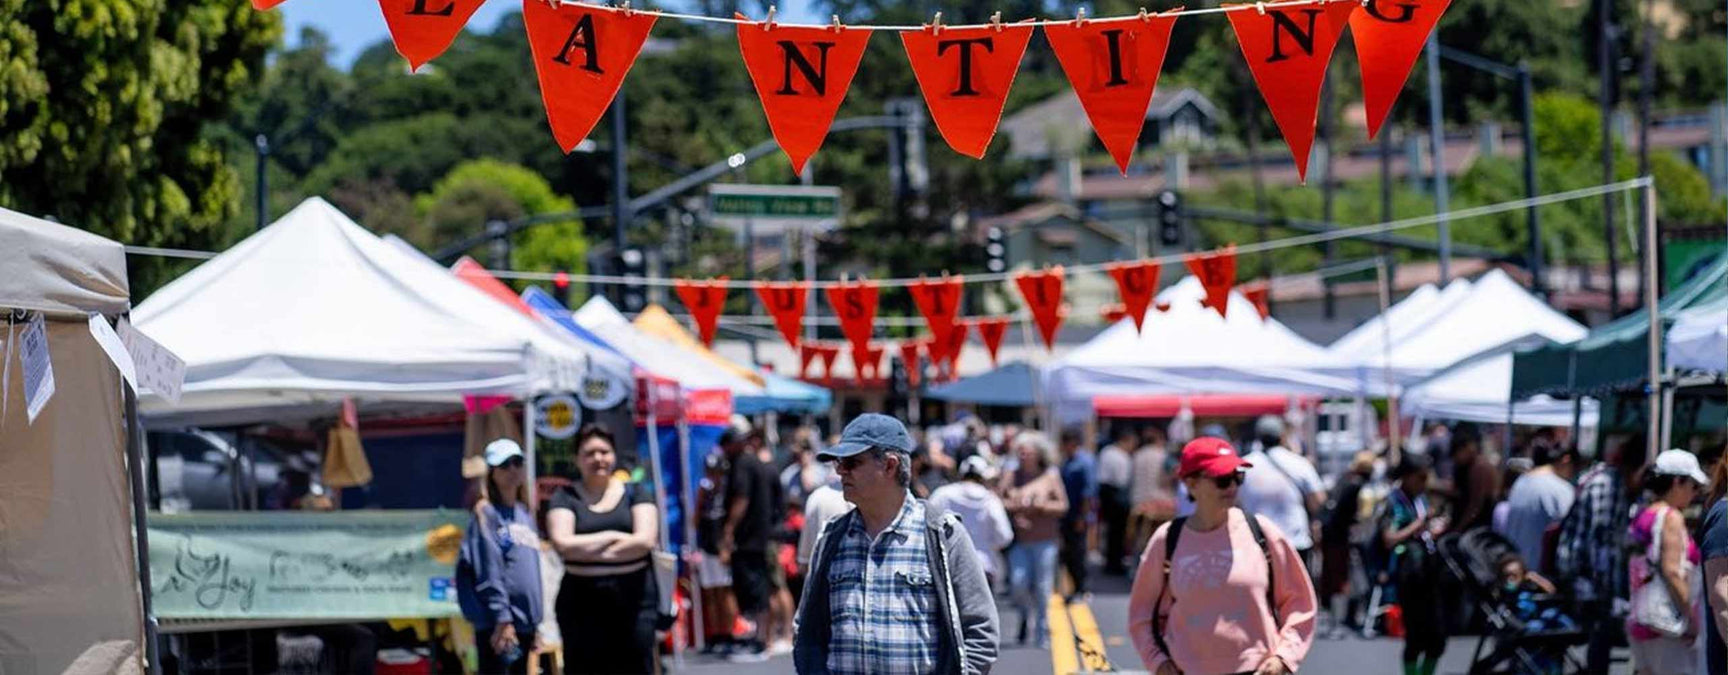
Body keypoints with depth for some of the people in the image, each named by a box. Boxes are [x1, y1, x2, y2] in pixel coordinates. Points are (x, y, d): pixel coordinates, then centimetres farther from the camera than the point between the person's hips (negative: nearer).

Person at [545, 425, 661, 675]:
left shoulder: (636, 493, 7)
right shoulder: (566, 498, 6)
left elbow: (646, 540, -8)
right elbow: (563, 543, -11)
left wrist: (587, 551, -8)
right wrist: (613, 536, -8)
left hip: (634, 598, 0)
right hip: (582, 600, 0)